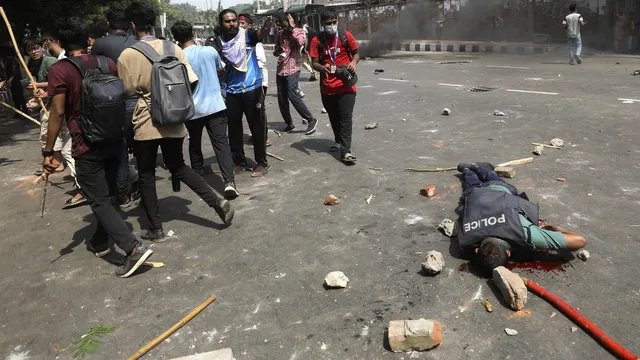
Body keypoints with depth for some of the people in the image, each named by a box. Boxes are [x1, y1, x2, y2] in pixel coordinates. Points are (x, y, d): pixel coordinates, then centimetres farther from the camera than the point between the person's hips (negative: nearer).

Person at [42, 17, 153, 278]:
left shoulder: (59, 70, -10)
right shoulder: (107, 63, 5)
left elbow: (58, 112, -13)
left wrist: (48, 151, -7)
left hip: (88, 147, -6)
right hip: (114, 140, 6)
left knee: (99, 202, -1)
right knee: (106, 196, 19)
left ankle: (134, 248, -13)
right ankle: (100, 242, 34)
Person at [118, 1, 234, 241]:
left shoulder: (127, 55, -10)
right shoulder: (173, 48, -1)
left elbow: (127, 93, -4)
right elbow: (192, 80, 1)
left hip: (145, 123, -4)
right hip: (173, 121, 4)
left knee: (146, 175, 11)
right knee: (178, 167, 20)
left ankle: (155, 229, 17)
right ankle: (217, 202, 7)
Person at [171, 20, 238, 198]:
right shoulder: (210, 51, -3)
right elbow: (221, 68, 17)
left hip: (192, 109, 0)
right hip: (215, 106, 0)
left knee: (195, 144, 19)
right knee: (221, 143, -4)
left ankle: (198, 176, 30)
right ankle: (229, 181, -16)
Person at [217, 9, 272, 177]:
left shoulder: (247, 35, -5)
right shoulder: (219, 42, 4)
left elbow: (260, 34, -27)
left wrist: (266, 27, -48)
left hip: (252, 88, -4)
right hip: (231, 91, 4)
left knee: (257, 127, 3)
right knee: (234, 128, 11)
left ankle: (262, 163, 15)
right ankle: (239, 162, 25)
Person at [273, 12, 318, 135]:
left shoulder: (299, 31, -2)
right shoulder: (279, 34, 11)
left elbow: (302, 42, -23)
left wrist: (292, 28, -16)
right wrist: (277, 52, -4)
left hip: (293, 69, -6)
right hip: (280, 69, 6)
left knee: (292, 95, -17)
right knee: (281, 99, 5)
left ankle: (311, 120, -5)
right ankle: (289, 124, 20)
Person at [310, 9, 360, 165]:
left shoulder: (346, 36, -1)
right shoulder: (317, 40, 0)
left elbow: (356, 53, 9)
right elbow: (315, 63, 0)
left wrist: (354, 62, -13)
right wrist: (322, 67, -23)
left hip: (345, 86, -2)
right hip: (327, 87, 2)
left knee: (346, 118, -8)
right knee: (333, 117, 16)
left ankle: (346, 151, -11)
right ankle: (339, 141, 38)